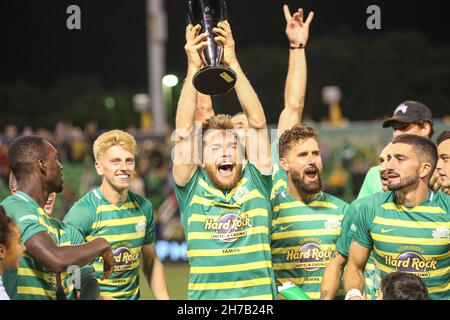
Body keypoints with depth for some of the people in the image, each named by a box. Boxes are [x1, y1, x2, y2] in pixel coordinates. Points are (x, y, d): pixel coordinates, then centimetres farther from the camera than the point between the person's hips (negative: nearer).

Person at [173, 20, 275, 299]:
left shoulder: (255, 184, 9)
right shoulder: (192, 190, 7)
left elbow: (258, 124, 3)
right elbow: (184, 132, -1)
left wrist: (233, 63, -2)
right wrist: (193, 69, -6)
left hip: (259, 295, 0)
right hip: (205, 296, 0)